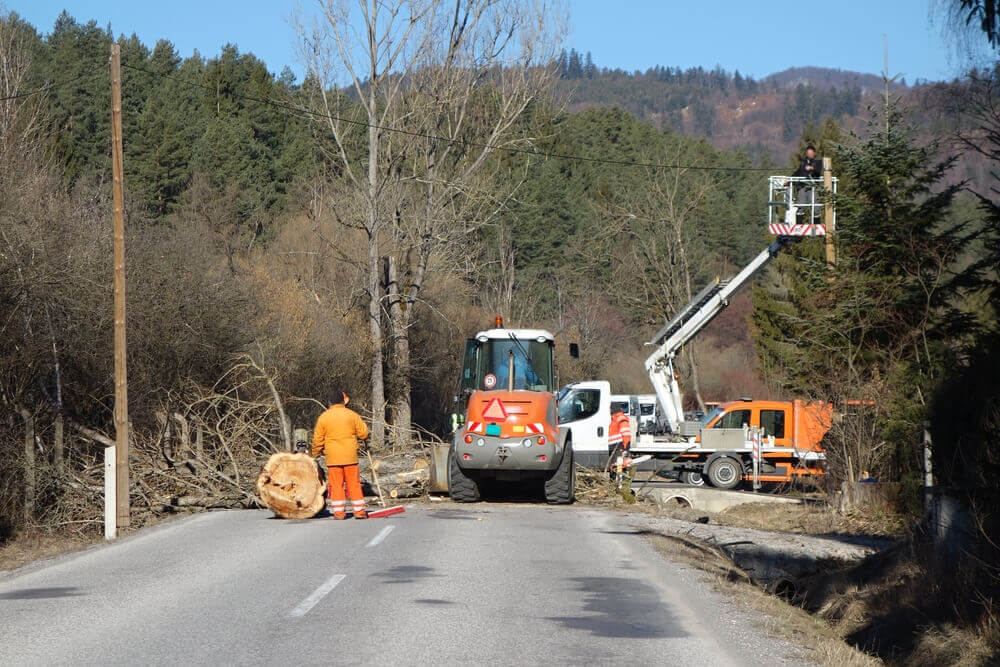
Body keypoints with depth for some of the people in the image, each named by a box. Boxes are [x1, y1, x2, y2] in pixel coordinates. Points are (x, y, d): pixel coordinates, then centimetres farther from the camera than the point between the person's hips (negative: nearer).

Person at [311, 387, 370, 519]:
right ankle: (359, 511, 7)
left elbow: (318, 439, 3)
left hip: (333, 458, 0)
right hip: (350, 457, 0)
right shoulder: (352, 415, -2)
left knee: (336, 485, 5)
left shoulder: (323, 417, -1)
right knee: (354, 484, 6)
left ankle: (339, 512, 2)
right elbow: (364, 433, 2)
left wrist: (315, 454, 17)